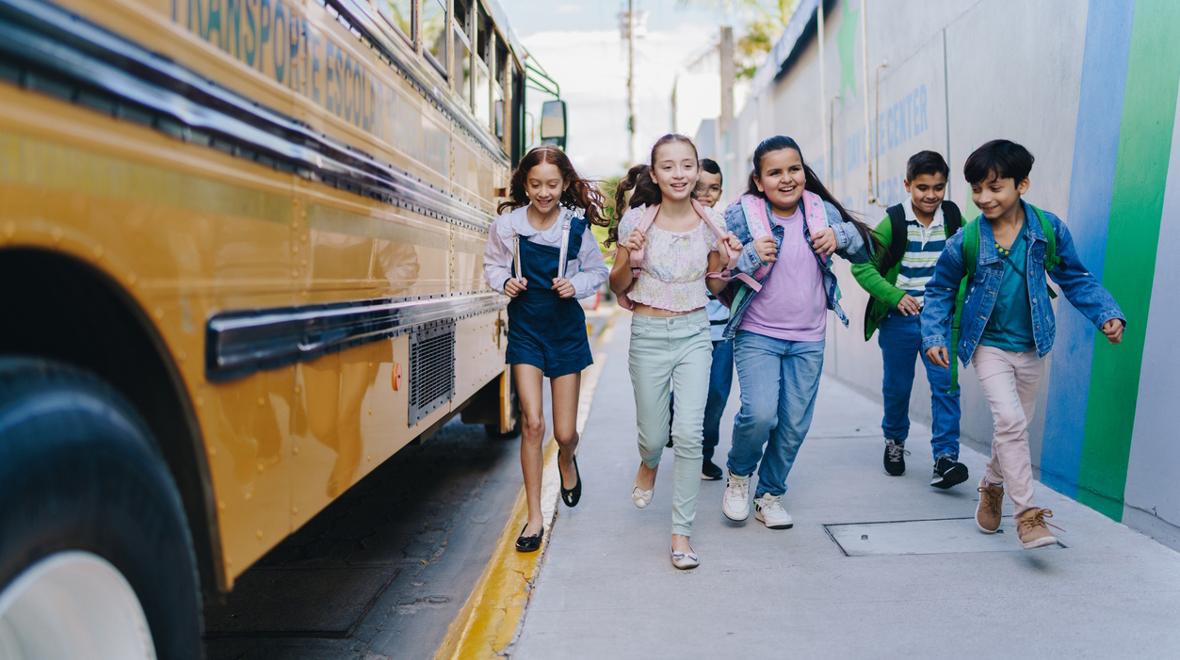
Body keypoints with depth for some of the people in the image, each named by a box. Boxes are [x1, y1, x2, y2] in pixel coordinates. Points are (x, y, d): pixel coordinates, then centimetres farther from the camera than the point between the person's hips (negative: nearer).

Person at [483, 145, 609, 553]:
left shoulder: (576, 226, -8)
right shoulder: (507, 224, -7)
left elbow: (598, 272, 3)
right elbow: (492, 266, 8)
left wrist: (577, 285, -16)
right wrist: (504, 282, -13)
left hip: (566, 330, 0)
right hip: (525, 330, 0)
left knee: (565, 432, 4)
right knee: (532, 423, -10)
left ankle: (567, 461, 44)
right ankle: (534, 518, 5)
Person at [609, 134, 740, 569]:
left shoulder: (710, 222, 0)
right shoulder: (637, 220, -7)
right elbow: (617, 286, 1)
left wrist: (727, 257, -8)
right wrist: (629, 257, -19)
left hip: (694, 333, 1)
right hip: (649, 334, -1)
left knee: (689, 434, -8)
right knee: (654, 435, 8)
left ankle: (682, 532, 6)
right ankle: (648, 464, 48)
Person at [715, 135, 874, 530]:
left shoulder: (821, 209, 0)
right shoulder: (742, 214, -9)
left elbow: (867, 250, 9)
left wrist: (840, 235, -11)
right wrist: (751, 256, -24)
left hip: (809, 341, 4)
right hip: (757, 336, -3)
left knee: (795, 426, 8)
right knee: (760, 413, -21)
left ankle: (770, 495, 30)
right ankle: (738, 475, 11)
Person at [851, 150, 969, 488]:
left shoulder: (952, 218, 1)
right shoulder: (893, 222, -8)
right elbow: (861, 265, -10)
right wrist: (894, 296, -18)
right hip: (899, 319, -1)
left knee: (946, 385, -8)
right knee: (897, 386, 11)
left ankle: (945, 458, -5)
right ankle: (895, 440, 36)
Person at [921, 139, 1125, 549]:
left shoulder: (1049, 229, -10)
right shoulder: (965, 241, -14)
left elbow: (1075, 279, 4)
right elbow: (940, 292, -1)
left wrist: (1108, 314, -7)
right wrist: (934, 336, -11)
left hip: (1031, 349, 3)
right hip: (989, 346, -3)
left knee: (1016, 426, 15)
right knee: (1010, 420, -18)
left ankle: (992, 486, 41)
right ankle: (1027, 514, -10)